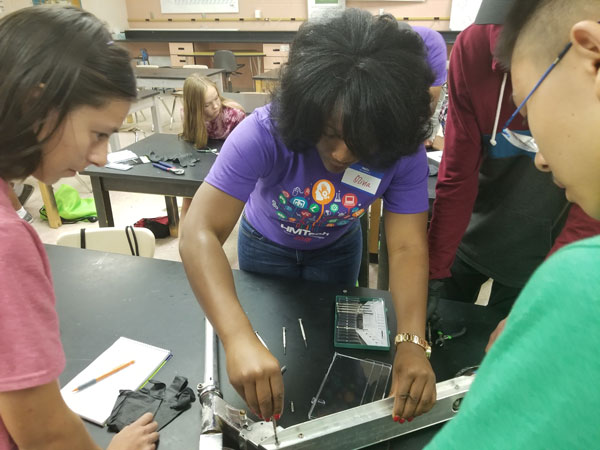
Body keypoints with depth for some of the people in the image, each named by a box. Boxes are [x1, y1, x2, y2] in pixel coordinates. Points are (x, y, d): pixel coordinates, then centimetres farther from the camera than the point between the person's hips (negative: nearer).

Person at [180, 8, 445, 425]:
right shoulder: (264, 133, -40)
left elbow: (407, 249, -32)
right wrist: (240, 339, -59)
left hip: (338, 247, 2)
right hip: (266, 244, -1)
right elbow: (201, 233, -46)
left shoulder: (403, 153, -31)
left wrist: (411, 341, -48)